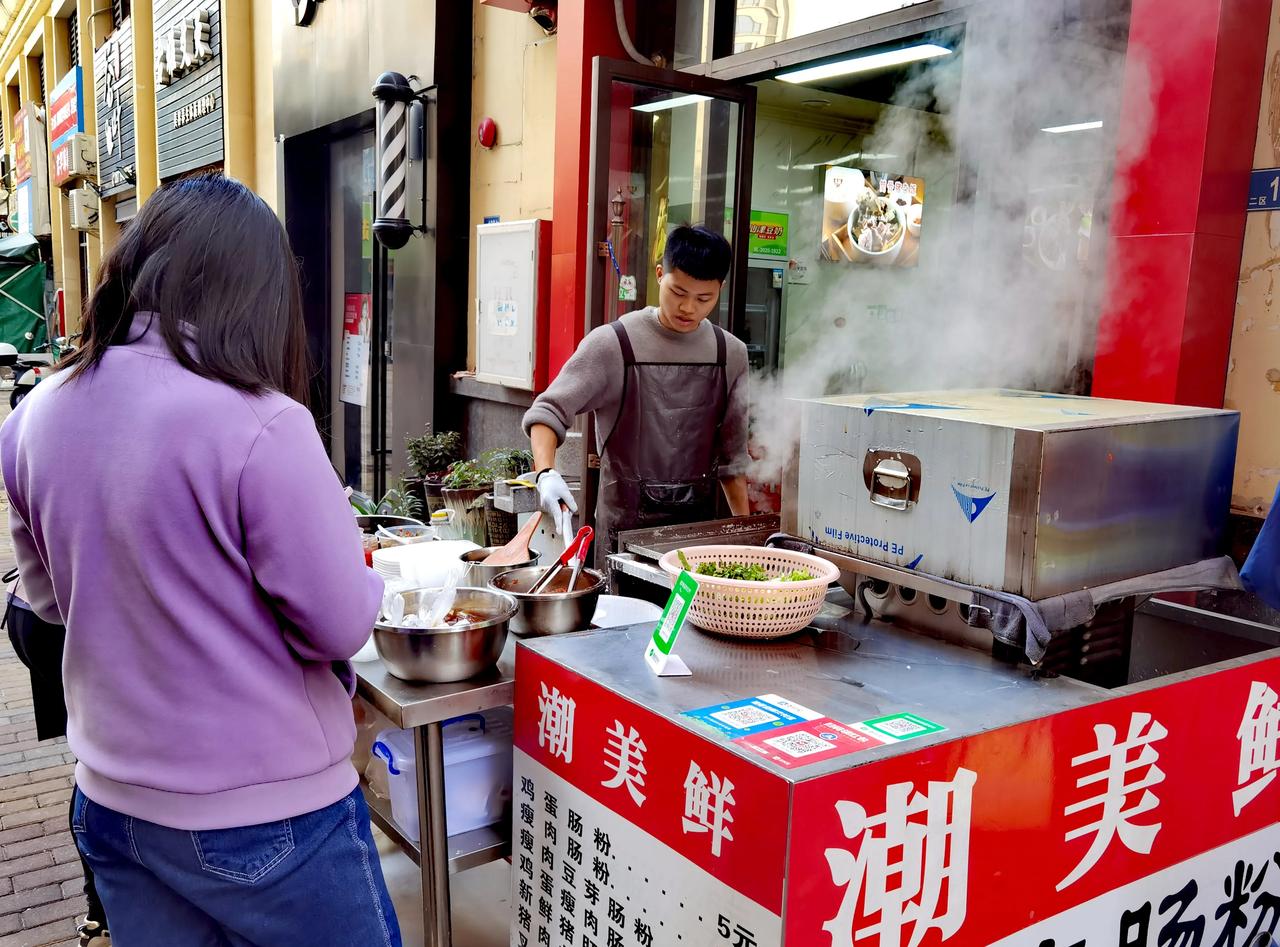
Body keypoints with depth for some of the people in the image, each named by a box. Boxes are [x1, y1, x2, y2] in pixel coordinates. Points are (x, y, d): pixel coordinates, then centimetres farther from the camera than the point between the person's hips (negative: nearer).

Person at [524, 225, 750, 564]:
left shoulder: (730, 353, 4)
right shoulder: (612, 343, -9)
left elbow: (732, 453, 10)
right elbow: (548, 410, -11)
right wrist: (546, 472, -29)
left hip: (700, 523, 4)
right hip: (626, 523, -3)